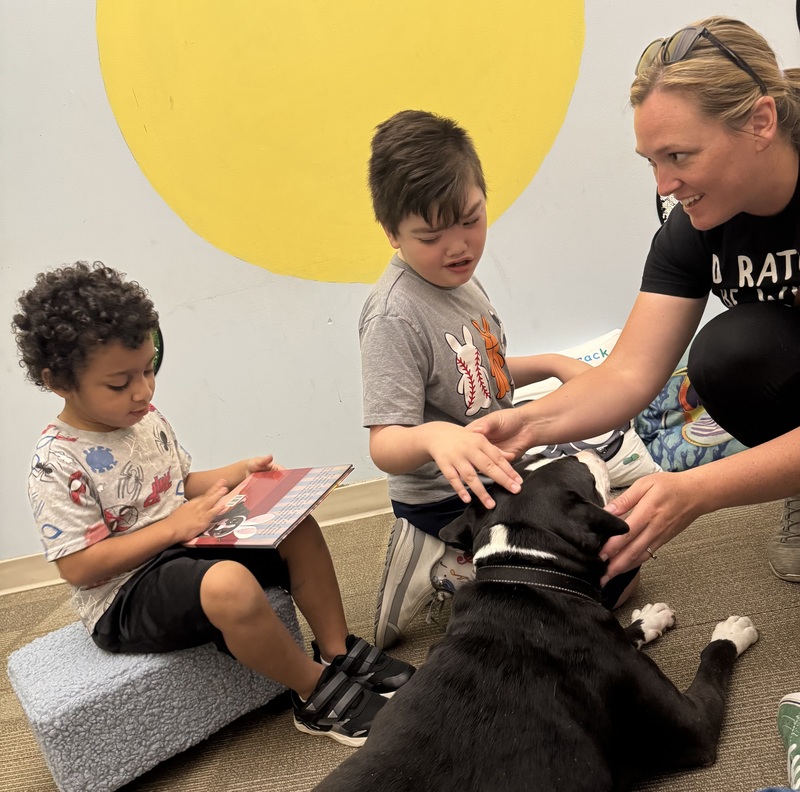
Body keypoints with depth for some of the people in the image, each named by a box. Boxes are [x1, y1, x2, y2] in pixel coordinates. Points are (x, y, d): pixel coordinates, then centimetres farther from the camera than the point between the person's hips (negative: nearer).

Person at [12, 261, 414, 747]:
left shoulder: (146, 418, 4)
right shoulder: (58, 464, -19)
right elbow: (78, 567, -21)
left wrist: (235, 474, 0)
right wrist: (171, 527, -24)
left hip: (183, 546, 9)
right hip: (123, 598, -9)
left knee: (298, 528, -2)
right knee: (230, 584, -37)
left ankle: (340, 652, 6)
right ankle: (319, 696, -14)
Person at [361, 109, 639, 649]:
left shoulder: (457, 278, 4)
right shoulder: (395, 316, -25)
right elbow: (385, 445, -31)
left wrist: (550, 364, 5)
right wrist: (434, 436, -52)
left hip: (491, 478, 9)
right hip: (445, 505, -9)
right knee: (611, 576, -5)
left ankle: (448, 565, 14)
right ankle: (451, 575, 1)